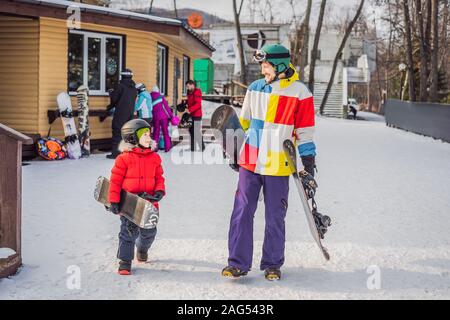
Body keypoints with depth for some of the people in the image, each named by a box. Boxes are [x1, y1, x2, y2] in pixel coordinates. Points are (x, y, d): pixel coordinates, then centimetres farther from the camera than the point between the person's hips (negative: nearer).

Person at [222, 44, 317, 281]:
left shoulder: (299, 92, -5)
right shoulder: (255, 89, 7)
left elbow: (305, 132, -1)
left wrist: (308, 161, -2)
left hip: (278, 165, -3)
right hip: (250, 162, 3)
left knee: (275, 217, 6)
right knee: (242, 211, -1)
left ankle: (272, 264, 20)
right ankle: (238, 263, 7)